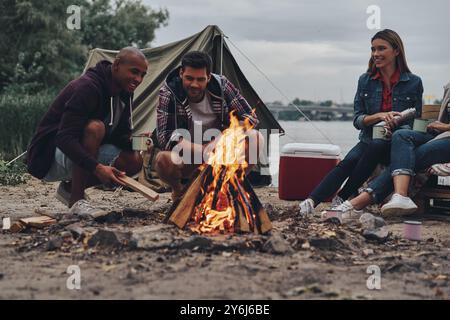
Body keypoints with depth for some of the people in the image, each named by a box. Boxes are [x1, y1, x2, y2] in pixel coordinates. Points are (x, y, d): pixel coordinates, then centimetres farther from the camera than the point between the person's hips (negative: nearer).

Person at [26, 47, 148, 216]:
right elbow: (65, 138, -32)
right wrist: (97, 168, -42)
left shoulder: (124, 93, 3)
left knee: (134, 161, -9)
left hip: (81, 156, 8)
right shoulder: (87, 87, -24)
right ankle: (76, 201, -25)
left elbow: (120, 135, 7)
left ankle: (70, 187, 6)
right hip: (48, 158, -8)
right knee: (95, 128, -33)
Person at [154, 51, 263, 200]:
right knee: (163, 159, -36)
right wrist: (205, 150, -34)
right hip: (187, 158, -2)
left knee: (255, 138, -21)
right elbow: (165, 138, -25)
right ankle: (179, 191, 0)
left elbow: (250, 117, -8)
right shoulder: (168, 93, -18)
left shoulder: (221, 85, -11)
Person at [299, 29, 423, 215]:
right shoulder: (365, 81, 6)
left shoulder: (414, 83, 0)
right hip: (369, 142, 2)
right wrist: (379, 116, -17)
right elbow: (357, 120, 2)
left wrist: (396, 123, -13)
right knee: (348, 162, -28)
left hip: (397, 145, -2)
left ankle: (342, 198, -26)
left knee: (376, 146, -35)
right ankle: (311, 201, -41)